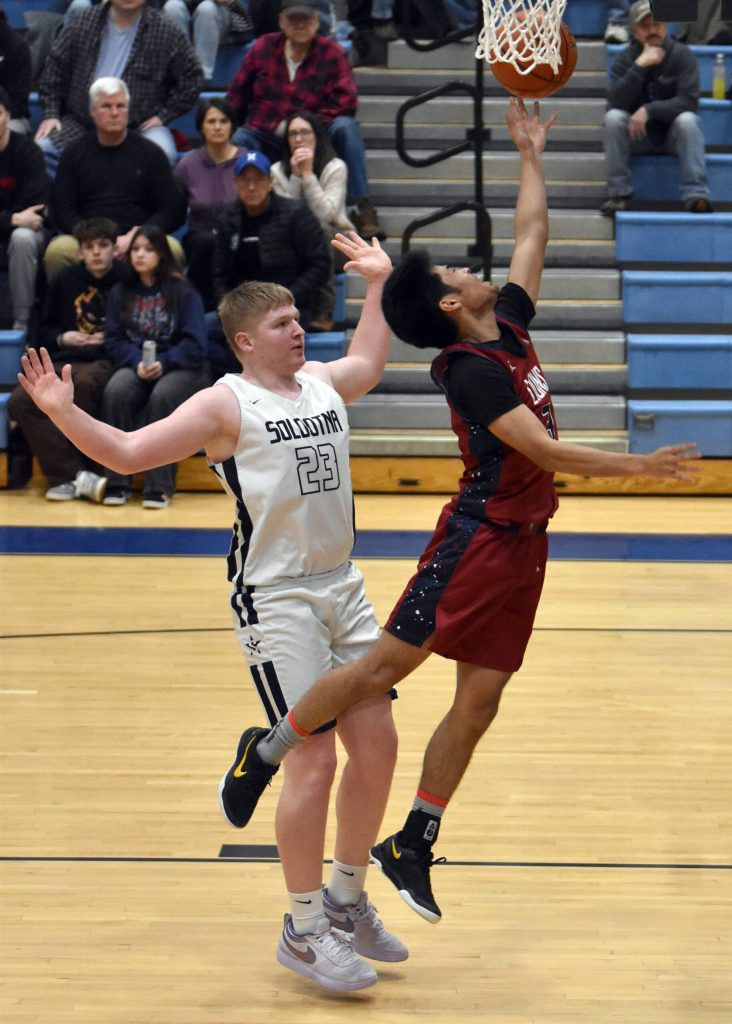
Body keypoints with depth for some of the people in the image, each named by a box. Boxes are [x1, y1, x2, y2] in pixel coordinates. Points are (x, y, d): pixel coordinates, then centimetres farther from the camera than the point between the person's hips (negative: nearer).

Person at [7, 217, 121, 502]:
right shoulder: (65, 279, 11)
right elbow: (44, 330, 21)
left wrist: (111, 339, -10)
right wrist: (62, 338, 1)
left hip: (106, 362, -4)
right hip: (66, 361, 4)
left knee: (84, 381, -40)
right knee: (20, 402, -23)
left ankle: (68, 475, -24)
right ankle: (78, 475, -29)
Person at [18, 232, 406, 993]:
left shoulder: (322, 383, 12)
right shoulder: (225, 405, -8)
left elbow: (368, 362, 36)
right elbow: (129, 452, -11)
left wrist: (378, 282, 38)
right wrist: (64, 413, -25)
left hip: (341, 588, 7)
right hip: (275, 597, -7)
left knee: (377, 744, 8)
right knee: (314, 758, -9)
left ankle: (346, 900, 26)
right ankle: (303, 930, 6)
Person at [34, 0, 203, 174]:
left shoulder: (166, 32, -1)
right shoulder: (82, 24, 5)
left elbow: (191, 75, 4)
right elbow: (55, 66, 10)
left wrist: (164, 115, -2)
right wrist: (51, 113, 2)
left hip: (140, 126, -2)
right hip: (80, 122, 2)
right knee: (42, 149, -20)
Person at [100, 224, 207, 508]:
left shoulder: (183, 292, 3)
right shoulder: (120, 292, 12)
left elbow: (195, 344, -2)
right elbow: (113, 339, 6)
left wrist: (163, 363, -18)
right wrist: (137, 362, -14)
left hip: (178, 367, -2)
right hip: (134, 365, 2)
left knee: (162, 397, -37)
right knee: (115, 392, -32)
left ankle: (159, 486, -33)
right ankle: (117, 482, -28)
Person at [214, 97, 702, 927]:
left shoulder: (509, 324, 11)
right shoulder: (470, 368, -15)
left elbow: (532, 233, 23)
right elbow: (545, 452, -19)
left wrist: (531, 154, 24)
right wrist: (639, 466, -18)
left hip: (523, 545, 8)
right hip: (479, 538, -8)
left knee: (479, 700, 5)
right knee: (387, 662, -7)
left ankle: (412, 845, 11)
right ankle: (266, 752, 11)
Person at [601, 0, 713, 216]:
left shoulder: (682, 55, -10)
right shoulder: (625, 58, -5)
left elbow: (689, 101, -22)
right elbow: (616, 102, -20)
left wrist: (649, 110, -32)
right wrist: (640, 66, -28)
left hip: (674, 133, -1)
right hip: (637, 134, 2)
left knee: (687, 119, -33)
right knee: (613, 117, -26)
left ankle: (695, 194, -36)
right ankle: (619, 193, -21)